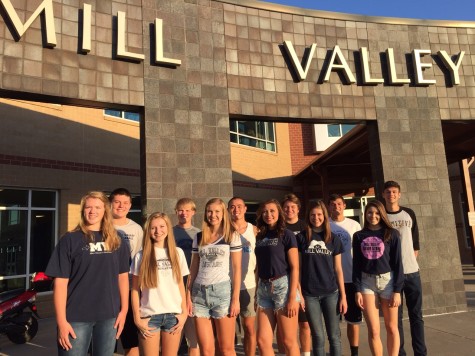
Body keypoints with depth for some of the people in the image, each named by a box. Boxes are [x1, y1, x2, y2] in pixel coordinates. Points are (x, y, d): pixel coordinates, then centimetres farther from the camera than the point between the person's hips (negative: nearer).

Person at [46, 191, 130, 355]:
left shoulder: (116, 241, 6)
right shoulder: (70, 239, -4)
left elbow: (123, 276, 9)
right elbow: (61, 282, -7)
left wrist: (124, 310, 3)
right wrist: (61, 321, -11)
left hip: (109, 315, 3)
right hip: (76, 317, -3)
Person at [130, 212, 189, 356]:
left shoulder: (177, 253, 5)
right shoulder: (141, 256, 0)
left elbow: (181, 285, 8)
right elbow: (135, 290, 1)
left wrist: (184, 313, 3)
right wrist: (137, 318, -3)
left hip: (174, 315, 2)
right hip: (149, 316, -1)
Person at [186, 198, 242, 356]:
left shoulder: (232, 236, 1)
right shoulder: (198, 237, 10)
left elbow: (237, 269, -2)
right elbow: (193, 268, 12)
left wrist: (236, 299, -7)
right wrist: (188, 296, 5)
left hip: (222, 291, -3)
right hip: (199, 293, 3)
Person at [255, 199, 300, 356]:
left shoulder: (286, 234, -4)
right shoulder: (259, 237, 12)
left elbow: (294, 267, -8)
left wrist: (292, 297, -14)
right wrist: (257, 292, 12)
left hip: (283, 286, -5)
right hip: (264, 289, 5)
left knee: (289, 341, 3)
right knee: (262, 341, 5)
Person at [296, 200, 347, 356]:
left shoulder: (333, 239, 4)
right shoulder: (301, 237, -1)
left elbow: (338, 269, 5)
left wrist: (343, 296, 2)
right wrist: (298, 294, -4)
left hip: (331, 293, 1)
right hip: (310, 294, -1)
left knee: (334, 336, 8)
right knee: (318, 337, 7)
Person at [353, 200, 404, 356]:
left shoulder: (391, 234, 0)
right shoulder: (359, 236, 5)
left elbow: (397, 263, -2)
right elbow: (356, 264, 5)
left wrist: (397, 290, -7)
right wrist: (357, 290, -1)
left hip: (387, 281, -1)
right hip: (366, 283, 1)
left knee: (391, 328, 8)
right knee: (373, 330, 3)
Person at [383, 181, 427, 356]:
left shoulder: (409, 214, 7)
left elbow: (415, 241, 12)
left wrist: (411, 260, 6)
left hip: (412, 271, 2)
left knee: (416, 315, 7)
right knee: (396, 316, 4)